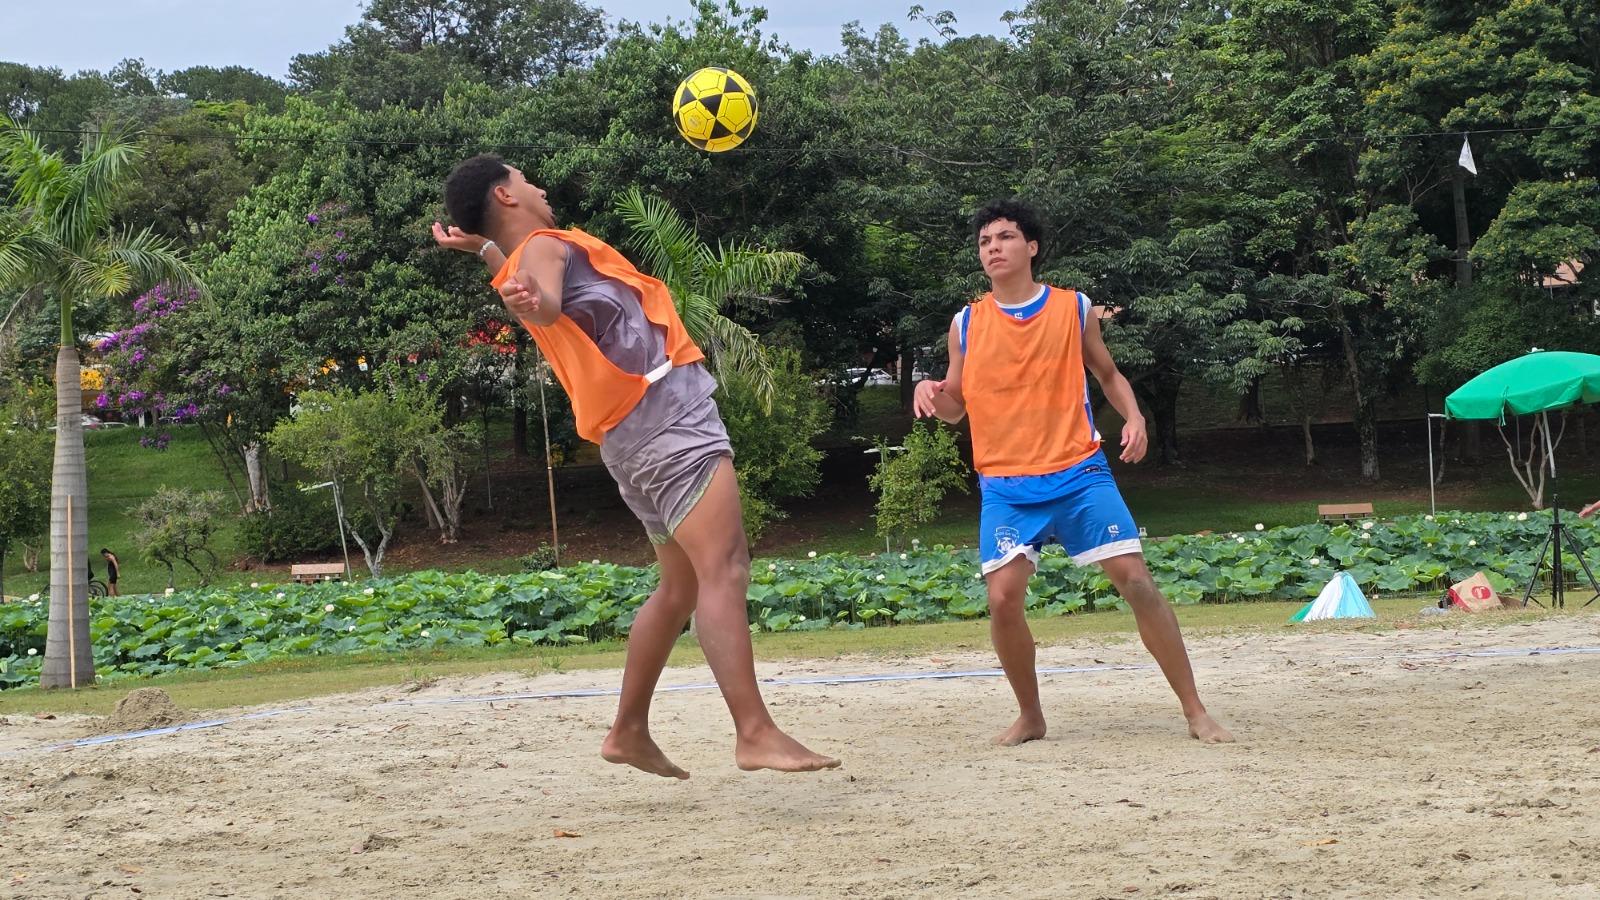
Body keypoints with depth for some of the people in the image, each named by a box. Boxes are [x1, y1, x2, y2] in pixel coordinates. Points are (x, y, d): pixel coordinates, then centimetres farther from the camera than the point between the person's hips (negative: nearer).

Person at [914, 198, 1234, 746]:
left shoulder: (1074, 309, 4)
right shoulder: (966, 324, 6)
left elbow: (1108, 375, 16)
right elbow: (957, 407, 12)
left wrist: (1134, 417, -3)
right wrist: (932, 395, -11)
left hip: (1078, 473, -1)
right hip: (1004, 485, 1)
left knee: (1135, 580, -8)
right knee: (1003, 598, -13)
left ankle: (1195, 712, 3)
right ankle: (1031, 717, 10)